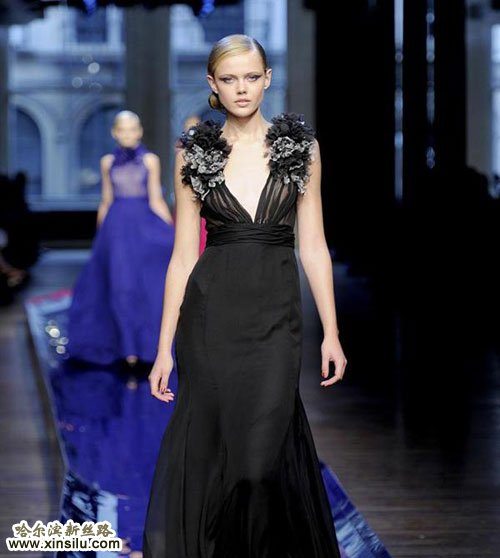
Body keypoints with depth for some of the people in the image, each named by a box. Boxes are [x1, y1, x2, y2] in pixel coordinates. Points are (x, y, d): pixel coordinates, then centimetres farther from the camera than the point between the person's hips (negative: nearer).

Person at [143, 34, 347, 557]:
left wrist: (331, 332, 2)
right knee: (210, 447, 3)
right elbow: (183, 254, 4)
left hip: (276, 316, 0)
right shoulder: (195, 152, 4)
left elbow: (312, 245, 6)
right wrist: (164, 347, 1)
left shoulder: (300, 146, 4)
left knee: (262, 452, -6)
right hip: (211, 313, 1)